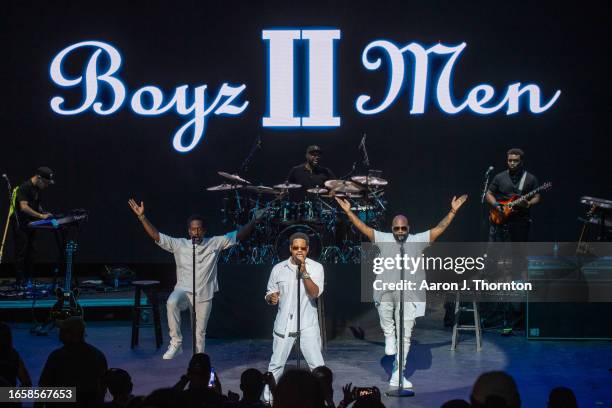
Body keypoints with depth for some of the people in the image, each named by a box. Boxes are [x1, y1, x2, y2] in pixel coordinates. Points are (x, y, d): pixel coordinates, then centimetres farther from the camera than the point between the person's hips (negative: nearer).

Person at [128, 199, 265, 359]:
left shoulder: (215, 243, -1)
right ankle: (176, 342, -24)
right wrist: (142, 216, -16)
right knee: (172, 302, -35)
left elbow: (239, 235, 1)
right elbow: (155, 236, -6)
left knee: (200, 332, 10)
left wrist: (254, 220, -10)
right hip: (184, 290, -1)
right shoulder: (179, 245, -2)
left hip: (204, 295, 2)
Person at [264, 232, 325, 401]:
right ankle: (268, 398, 23)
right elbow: (269, 295, 11)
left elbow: (314, 293, -17)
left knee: (317, 365, -4)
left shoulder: (316, 267, -4)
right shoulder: (278, 269, 2)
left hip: (308, 325, -2)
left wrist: (304, 272, -25)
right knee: (276, 365, 9)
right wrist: (271, 298, -13)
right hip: (284, 324, 2)